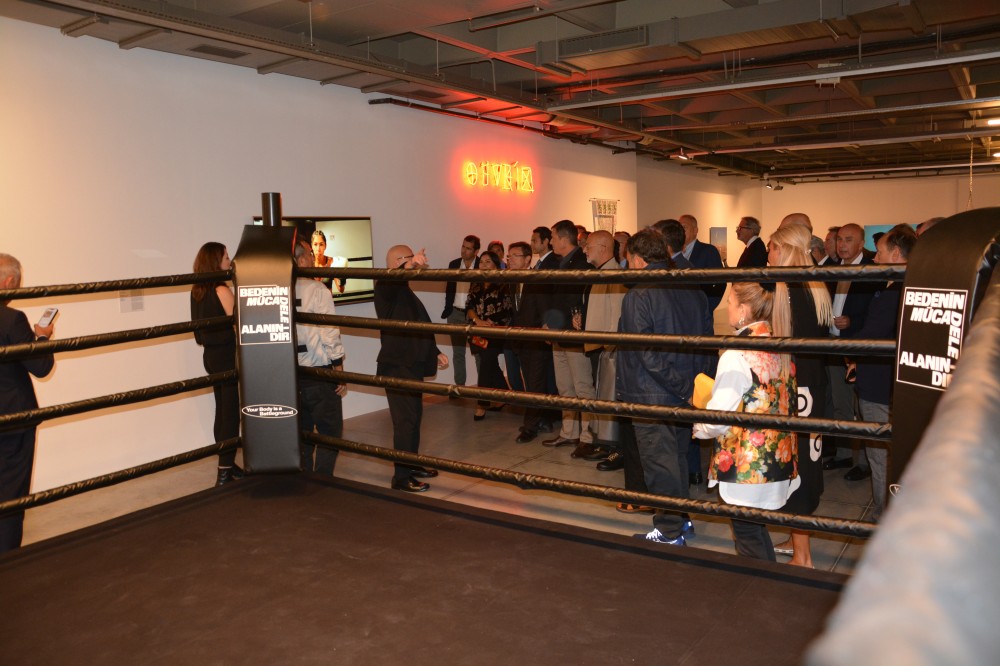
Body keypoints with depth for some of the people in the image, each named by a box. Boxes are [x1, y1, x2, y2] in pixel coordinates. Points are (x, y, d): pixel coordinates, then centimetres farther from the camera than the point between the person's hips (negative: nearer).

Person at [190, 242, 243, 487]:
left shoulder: (197, 291, 8)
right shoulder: (222, 290, -17)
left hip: (211, 355, 9)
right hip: (227, 356, -9)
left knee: (223, 411, 15)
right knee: (231, 414, -2)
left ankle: (227, 466, 24)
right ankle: (225, 472, 1)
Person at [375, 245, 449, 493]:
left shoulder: (404, 289, 21)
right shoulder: (386, 287, -9)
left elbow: (419, 327, 24)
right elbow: (392, 278, -36)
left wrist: (436, 353, 19)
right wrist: (410, 265, -53)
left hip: (410, 365, 10)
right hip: (397, 367, -10)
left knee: (413, 417, 16)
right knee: (405, 420, -9)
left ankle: (411, 465, 28)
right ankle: (401, 478, -2)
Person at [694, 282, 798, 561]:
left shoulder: (736, 355, -19)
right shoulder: (779, 349, 5)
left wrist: (699, 428, 2)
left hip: (745, 466, -8)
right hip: (777, 461, 8)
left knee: (748, 540, 6)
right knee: (758, 530, 21)